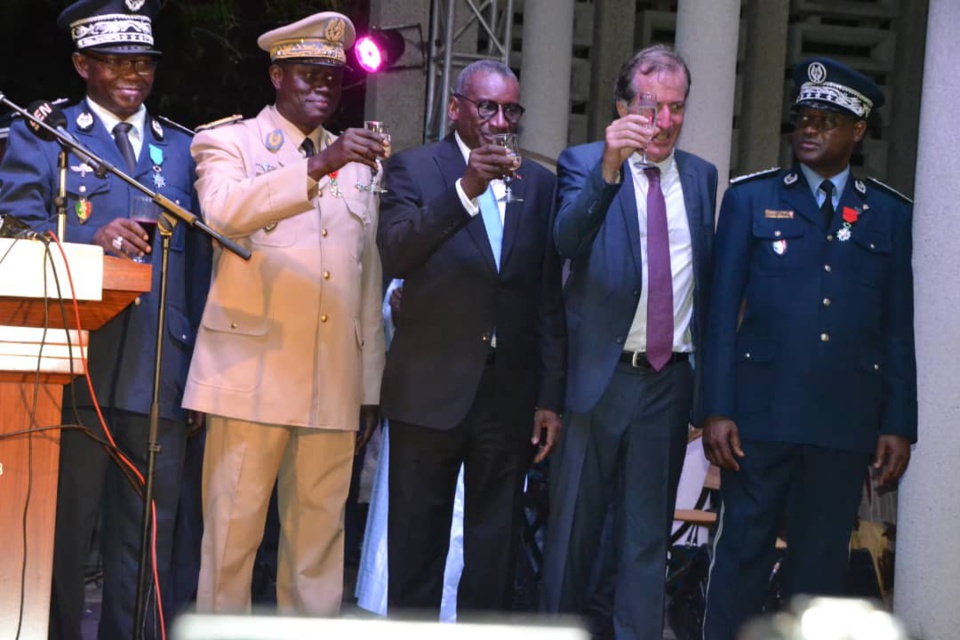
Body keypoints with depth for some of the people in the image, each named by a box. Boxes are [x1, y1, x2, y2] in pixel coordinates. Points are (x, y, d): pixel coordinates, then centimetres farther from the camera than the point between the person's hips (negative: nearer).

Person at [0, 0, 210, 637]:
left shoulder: (182, 149, 18)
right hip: (73, 369, -3)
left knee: (148, 537, 4)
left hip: (161, 374, 3)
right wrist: (92, 240, -22)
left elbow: (200, 263, 15)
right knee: (60, 532, 2)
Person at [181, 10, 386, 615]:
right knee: (233, 528, -4)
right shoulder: (229, 143, 5)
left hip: (335, 380, 4)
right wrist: (319, 165, -29)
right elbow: (224, 209, -18)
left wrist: (371, 384, 15)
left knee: (320, 532, 5)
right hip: (252, 376, -4)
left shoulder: (357, 163, 19)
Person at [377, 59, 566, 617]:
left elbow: (550, 298, 9)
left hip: (511, 394, 3)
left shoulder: (539, 184, 9)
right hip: (432, 389, -3)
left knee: (496, 546, 8)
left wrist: (552, 397, 5)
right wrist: (465, 190, -27)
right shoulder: (415, 169, 1)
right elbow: (395, 255, -17)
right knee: (416, 546, 4)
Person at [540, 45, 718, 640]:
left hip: (670, 378, 3)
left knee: (648, 530, 8)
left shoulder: (701, 177, 9)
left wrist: (707, 378, 11)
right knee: (575, 525, 7)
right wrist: (609, 167, -39)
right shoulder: (583, 163, -3)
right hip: (598, 373, -3)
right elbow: (567, 239, -23)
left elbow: (705, 277, 16)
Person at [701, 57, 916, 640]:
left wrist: (899, 424, 2)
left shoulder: (890, 214, 9)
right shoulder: (751, 199, 6)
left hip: (846, 420, 1)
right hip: (761, 412, -1)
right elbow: (722, 313, 2)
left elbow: (899, 328, 8)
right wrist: (717, 411, -5)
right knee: (743, 552, 1)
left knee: (822, 560, 7)